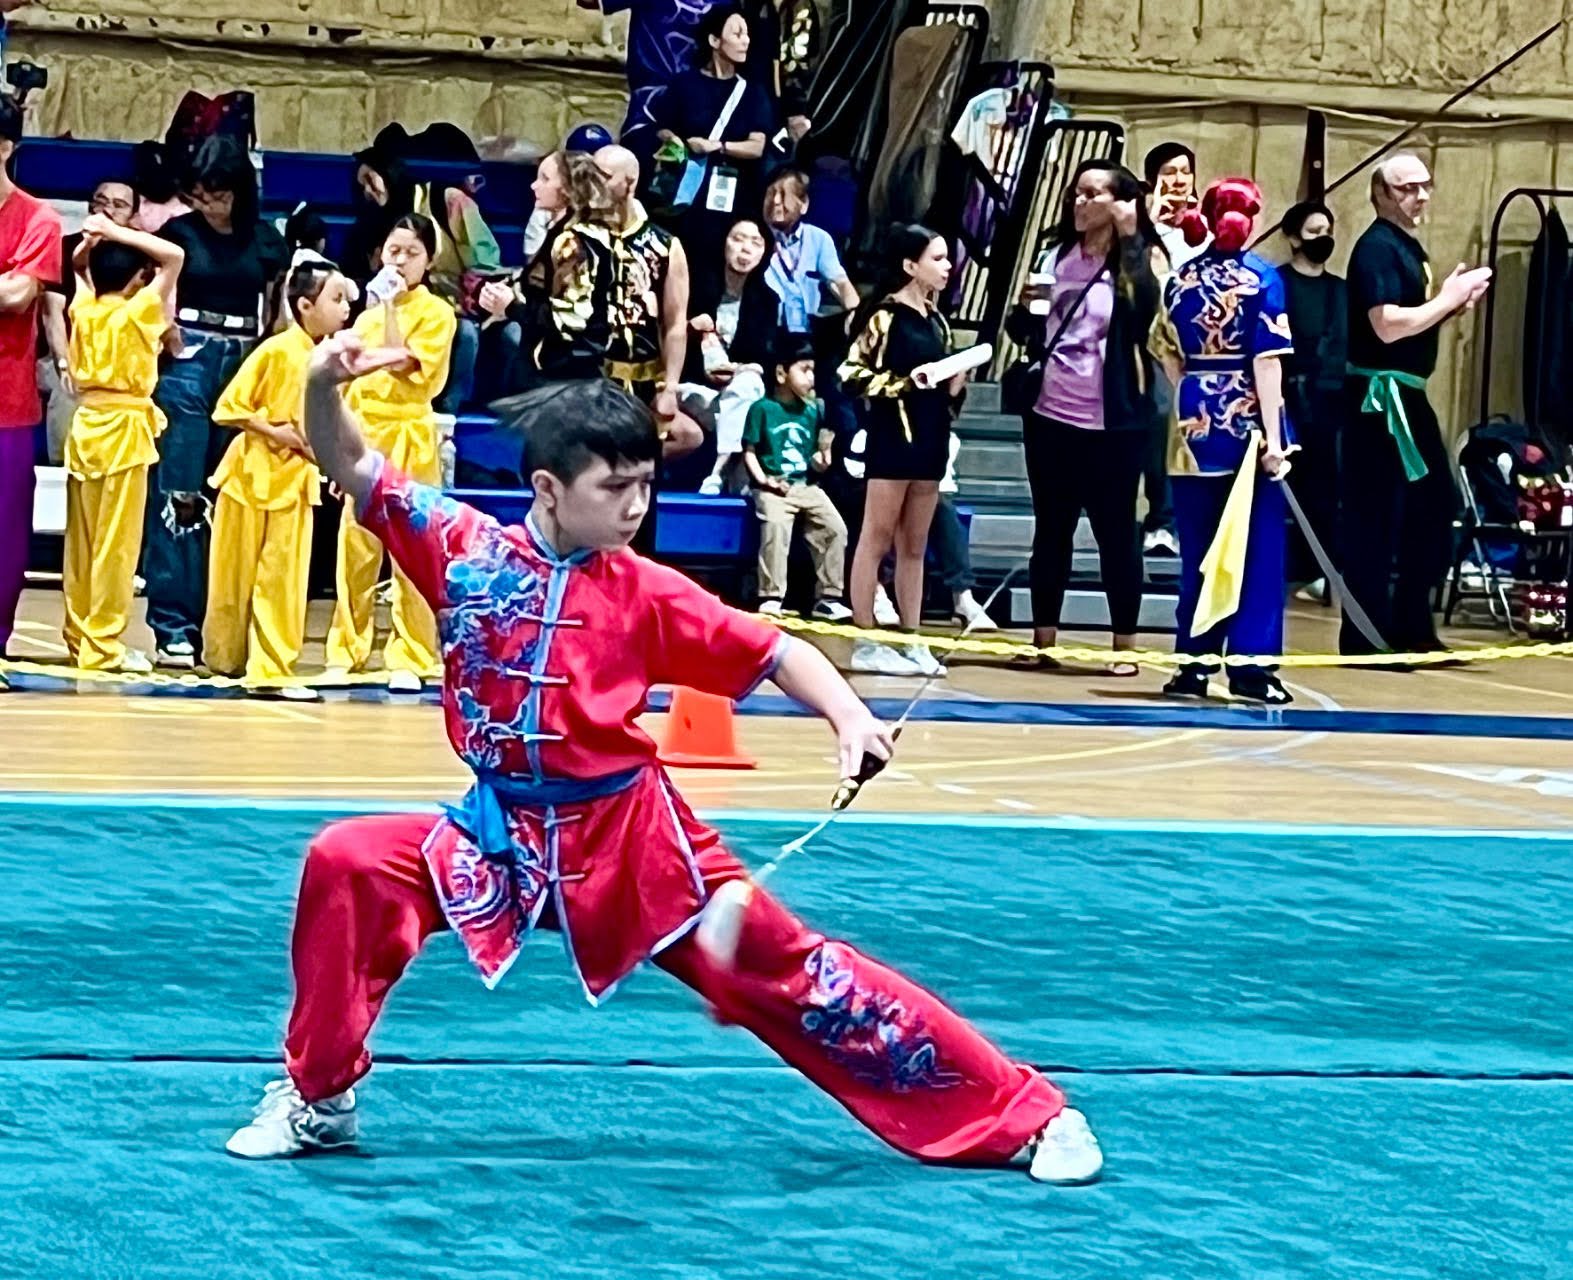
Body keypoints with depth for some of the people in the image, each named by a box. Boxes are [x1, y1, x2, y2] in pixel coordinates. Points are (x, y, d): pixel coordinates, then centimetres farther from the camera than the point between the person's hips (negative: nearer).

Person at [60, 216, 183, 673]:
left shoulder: (83, 309, 4)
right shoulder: (137, 313, -11)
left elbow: (78, 267, 24)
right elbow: (174, 256, -12)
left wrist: (92, 241, 4)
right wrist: (117, 233, -12)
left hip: (85, 426, 6)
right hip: (123, 430, -6)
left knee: (81, 541, 11)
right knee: (116, 543, -3)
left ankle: (78, 636, 17)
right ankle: (102, 644, -4)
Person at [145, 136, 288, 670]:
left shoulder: (265, 241, 9)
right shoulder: (179, 233, 2)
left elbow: (278, 312, 14)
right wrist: (165, 332, -16)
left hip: (246, 365, 3)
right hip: (187, 362, -3)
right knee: (179, 497, -7)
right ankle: (174, 626, -7)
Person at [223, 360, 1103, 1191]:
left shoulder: (645, 593, -6)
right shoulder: (465, 549, -5)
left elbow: (771, 652, -2)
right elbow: (352, 467, -4)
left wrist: (849, 717, -19)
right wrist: (326, 388, -24)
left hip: (629, 837, -1)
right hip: (500, 836, 2)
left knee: (788, 972, -2)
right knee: (346, 867, -19)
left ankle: (1026, 1114, 4)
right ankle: (321, 1098, 1)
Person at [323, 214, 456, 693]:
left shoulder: (436, 313, -4)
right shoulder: (369, 312, 13)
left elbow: (399, 362, -18)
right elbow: (351, 385, 16)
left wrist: (391, 305, -16)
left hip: (408, 438, -5)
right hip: (363, 436, 5)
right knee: (355, 549, 6)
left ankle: (410, 659, 1)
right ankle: (346, 652, 13)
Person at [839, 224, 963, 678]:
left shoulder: (936, 320, 15)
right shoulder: (885, 316, -8)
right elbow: (854, 376, -14)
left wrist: (954, 388, 3)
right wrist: (905, 383, -21)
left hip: (929, 440, 7)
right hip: (893, 437, -7)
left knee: (914, 547, 11)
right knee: (877, 540, -3)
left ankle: (912, 642, 14)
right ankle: (864, 643, -1)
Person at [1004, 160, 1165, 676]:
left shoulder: (1137, 262, -5)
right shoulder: (1056, 256, 9)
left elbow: (1142, 314, -24)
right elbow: (1025, 333, 16)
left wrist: (1130, 238, -22)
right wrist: (1026, 309, -7)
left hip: (1112, 423, -5)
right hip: (1051, 416, 5)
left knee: (1115, 530, 1)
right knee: (1051, 528, 11)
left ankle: (1124, 645, 9)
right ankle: (1043, 641, 18)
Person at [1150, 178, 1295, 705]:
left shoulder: (1180, 280, 5)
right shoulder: (1261, 278, -7)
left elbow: (1170, 354, 8)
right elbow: (1266, 363, -11)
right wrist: (1274, 437, -11)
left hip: (1196, 425, 4)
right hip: (1247, 422, -4)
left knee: (1199, 552, 10)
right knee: (1257, 550, 3)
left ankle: (1193, 664, 10)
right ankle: (1249, 666, 0)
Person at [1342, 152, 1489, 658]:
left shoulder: (1409, 247, 16)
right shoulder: (1377, 248, -14)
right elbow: (1387, 326, -24)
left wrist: (1452, 303, 5)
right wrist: (1449, 298, -15)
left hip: (1409, 396, 10)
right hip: (1379, 395, -10)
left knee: (1432, 511, 14)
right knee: (1374, 519, -6)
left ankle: (1412, 631, 22)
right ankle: (1365, 638, -2)